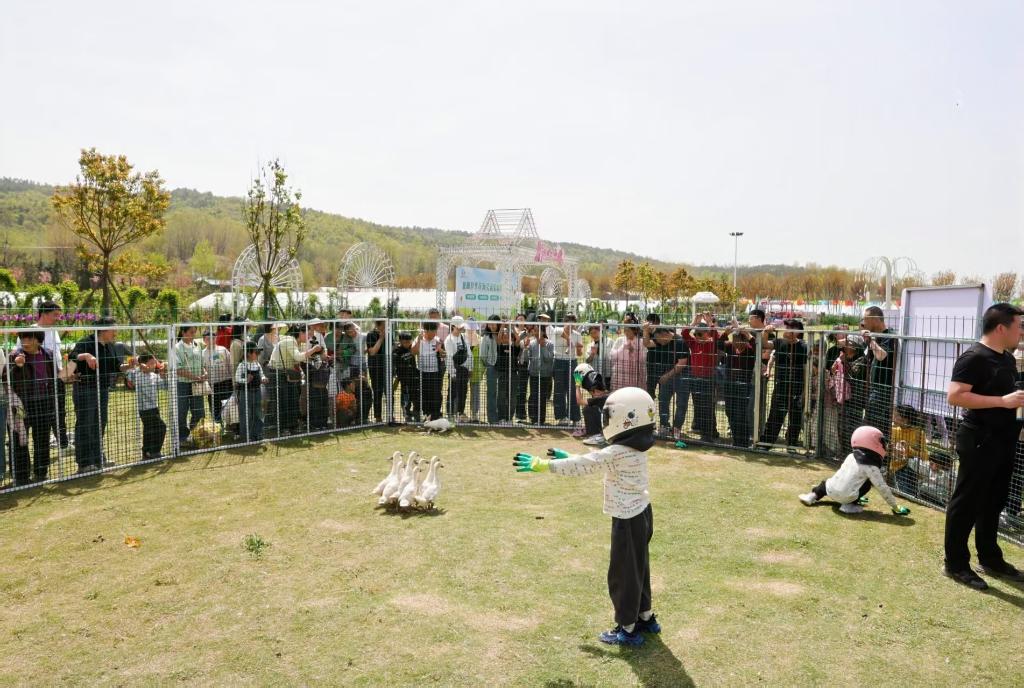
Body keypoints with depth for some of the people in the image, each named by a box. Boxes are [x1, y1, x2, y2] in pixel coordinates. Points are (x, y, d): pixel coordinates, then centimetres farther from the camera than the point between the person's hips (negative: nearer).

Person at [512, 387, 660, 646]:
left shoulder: (617, 452, -24)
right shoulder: (635, 448, 4)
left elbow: (582, 465, -22)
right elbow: (591, 460, 15)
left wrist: (541, 464, -17)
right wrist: (567, 457, 19)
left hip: (627, 520, -9)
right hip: (641, 514, 9)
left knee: (622, 575, 5)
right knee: (637, 570, 22)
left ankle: (627, 629, 16)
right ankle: (646, 617, 36)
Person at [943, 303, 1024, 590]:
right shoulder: (974, 357, -16)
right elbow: (954, 396, -24)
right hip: (980, 440, -9)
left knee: (993, 502, 18)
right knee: (967, 503, 0)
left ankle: (990, 559, 31)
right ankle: (955, 564, 10)